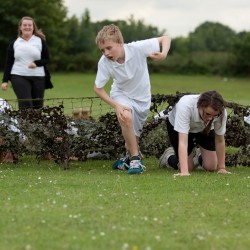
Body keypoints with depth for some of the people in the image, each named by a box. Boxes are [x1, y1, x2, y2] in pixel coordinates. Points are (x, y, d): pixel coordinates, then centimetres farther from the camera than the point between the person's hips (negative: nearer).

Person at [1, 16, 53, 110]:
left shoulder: (40, 41, 6)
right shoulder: (14, 43, 9)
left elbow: (47, 59, 5)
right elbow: (8, 63, 9)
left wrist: (36, 63, -15)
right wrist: (5, 80, 2)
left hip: (38, 77, 1)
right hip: (19, 77, -1)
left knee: (38, 105, 3)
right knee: (25, 105, -15)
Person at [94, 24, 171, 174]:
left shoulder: (137, 48, -29)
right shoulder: (104, 62, -27)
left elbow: (165, 38, -19)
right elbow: (98, 88, -15)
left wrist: (164, 54, -40)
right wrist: (115, 105, -27)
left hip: (142, 98, 1)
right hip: (121, 95, -1)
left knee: (132, 140, 11)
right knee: (126, 117, -35)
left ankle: (132, 157, 47)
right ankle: (135, 158, -16)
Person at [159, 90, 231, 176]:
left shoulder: (221, 112, -36)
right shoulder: (185, 105, -45)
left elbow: (220, 140, -21)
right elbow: (183, 141, -48)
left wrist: (221, 168, -17)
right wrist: (184, 171, -54)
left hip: (205, 129, 3)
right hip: (178, 125, -3)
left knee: (211, 166, -4)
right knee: (188, 166, -7)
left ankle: (200, 157, 31)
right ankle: (169, 156, 25)